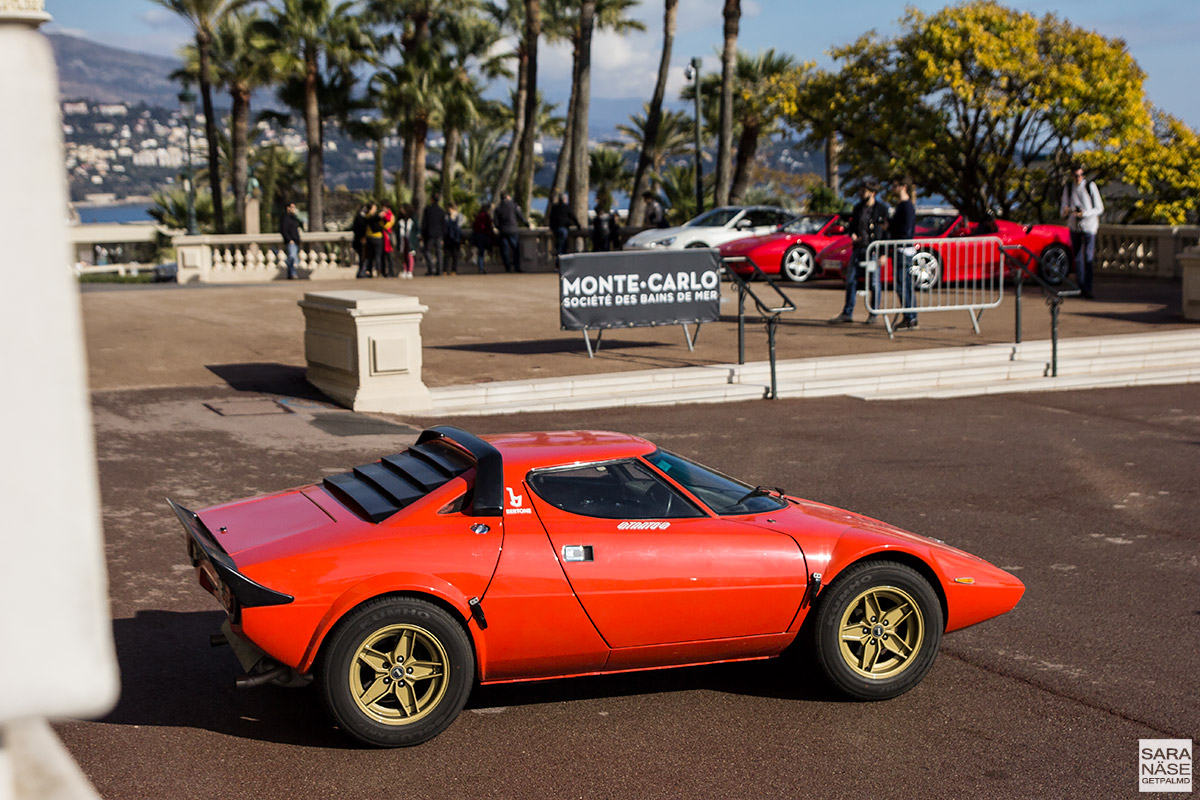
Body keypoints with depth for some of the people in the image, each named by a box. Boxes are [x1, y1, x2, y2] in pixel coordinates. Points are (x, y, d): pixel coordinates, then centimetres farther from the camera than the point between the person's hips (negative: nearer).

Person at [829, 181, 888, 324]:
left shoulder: (881, 209, -2)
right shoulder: (858, 208, 12)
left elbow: (887, 229, -2)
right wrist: (853, 235, 0)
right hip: (858, 248, 5)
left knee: (874, 283, 0)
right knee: (850, 280, 4)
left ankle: (873, 315, 11)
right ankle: (847, 314, 11)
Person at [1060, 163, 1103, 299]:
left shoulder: (1091, 186, -3)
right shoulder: (1068, 189, 6)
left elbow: (1099, 208, -3)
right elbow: (1063, 212, 7)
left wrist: (1084, 214, -19)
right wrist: (1066, 211, -19)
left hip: (1089, 225, -3)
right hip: (1074, 226, 3)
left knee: (1088, 257, -12)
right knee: (1078, 258, 5)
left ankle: (1087, 288, -12)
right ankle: (1081, 287, 12)